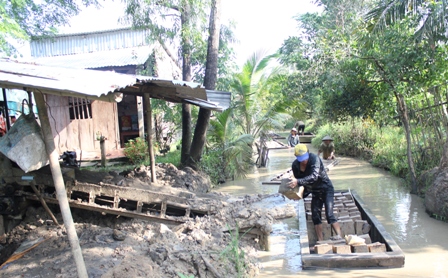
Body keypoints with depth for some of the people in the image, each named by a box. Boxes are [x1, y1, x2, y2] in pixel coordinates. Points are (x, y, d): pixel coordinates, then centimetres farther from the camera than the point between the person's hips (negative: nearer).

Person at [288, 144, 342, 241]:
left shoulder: (314, 158, -28)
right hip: (315, 192, 6)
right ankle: (320, 241, 11)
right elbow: (299, 180, 2)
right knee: (315, 216, 4)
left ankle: (339, 236, -13)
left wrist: (298, 182, -47)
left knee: (329, 215, -17)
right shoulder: (295, 165, -11)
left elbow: (314, 176, -40)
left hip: (326, 189, -6)